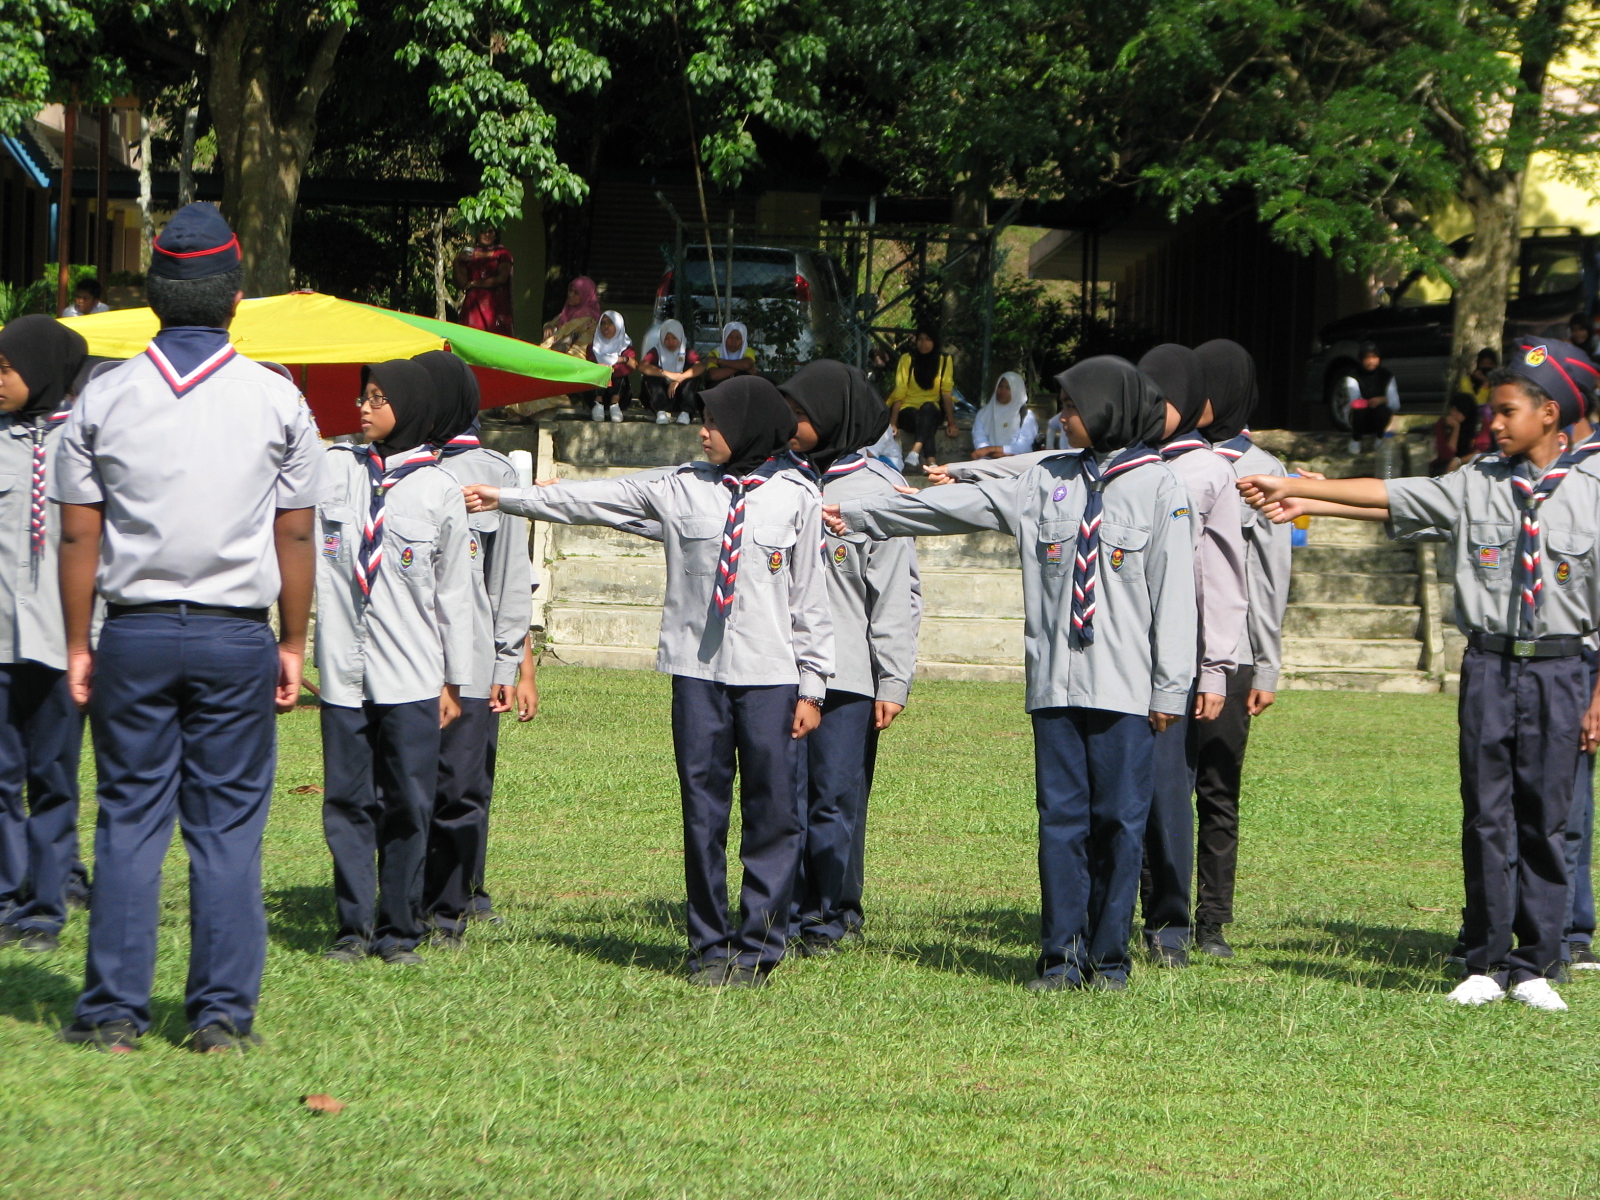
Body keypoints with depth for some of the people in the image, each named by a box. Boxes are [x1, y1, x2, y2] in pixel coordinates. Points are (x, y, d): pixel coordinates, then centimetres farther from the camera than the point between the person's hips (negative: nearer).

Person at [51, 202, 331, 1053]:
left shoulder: (103, 398, 0)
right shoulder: (276, 401, -1)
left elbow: (79, 535, 1)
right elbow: (296, 537, 2)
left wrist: (78, 647, 7)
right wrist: (292, 645, 10)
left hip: (134, 633, 1)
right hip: (237, 636, -1)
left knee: (128, 818, 5)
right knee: (228, 828, 3)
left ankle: (113, 1010, 4)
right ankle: (223, 1014, 2)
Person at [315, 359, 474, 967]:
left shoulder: (439, 490, 1)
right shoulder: (336, 469, 6)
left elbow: (454, 592, 5)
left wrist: (456, 679, 5)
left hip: (413, 677, -2)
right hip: (344, 672, 2)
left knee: (407, 806, 1)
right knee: (347, 802, 3)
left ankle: (399, 931, 9)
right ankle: (353, 927, 10)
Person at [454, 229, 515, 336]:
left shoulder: (502, 254, 10)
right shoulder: (468, 254, 15)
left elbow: (502, 278, -4)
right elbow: (460, 283, 8)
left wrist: (474, 283, 0)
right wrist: (457, 262, -5)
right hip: (473, 305, 1)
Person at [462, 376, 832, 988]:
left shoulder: (795, 496, 2)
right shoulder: (682, 488, 8)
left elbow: (810, 596, 3)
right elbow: (593, 499, 11)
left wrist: (812, 686, 1)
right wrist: (506, 499, 10)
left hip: (771, 677, -2)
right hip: (698, 671, 2)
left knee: (772, 812, -2)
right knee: (702, 811, 3)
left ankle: (758, 947, 6)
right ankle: (710, 945, 11)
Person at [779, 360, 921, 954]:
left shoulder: (876, 491, -4)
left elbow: (897, 593, -4)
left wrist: (894, 681, -9)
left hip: (847, 676, -5)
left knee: (836, 797, -3)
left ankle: (835, 918, 7)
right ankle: (792, 912, 12)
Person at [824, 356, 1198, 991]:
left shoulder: (1158, 486, -1)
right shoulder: (1049, 481, 13)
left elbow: (1174, 592, -4)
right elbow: (958, 505, 15)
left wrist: (1170, 689, -8)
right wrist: (857, 515, 15)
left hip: (1126, 688, -4)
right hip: (1056, 679, 4)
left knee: (1119, 819, -1)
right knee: (1060, 817, 2)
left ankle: (1108, 957, 7)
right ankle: (1061, 955, 6)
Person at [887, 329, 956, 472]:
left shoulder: (944, 361, 2)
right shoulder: (907, 359, -2)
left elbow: (947, 393, -4)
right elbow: (899, 393, -9)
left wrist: (951, 423, -13)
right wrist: (893, 423, -19)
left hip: (931, 411, 1)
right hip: (907, 409, -1)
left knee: (927, 408, -35)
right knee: (919, 418, -35)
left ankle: (915, 452, -55)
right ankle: (930, 461, -52)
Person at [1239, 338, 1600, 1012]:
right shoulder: (1475, 487, 5)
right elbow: (1384, 498, 6)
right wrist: (1297, 493, 1)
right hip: (1487, 665, 2)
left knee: (1545, 820, 2)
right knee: (1486, 816, 3)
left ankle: (1533, 968, 10)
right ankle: (1486, 963, 10)